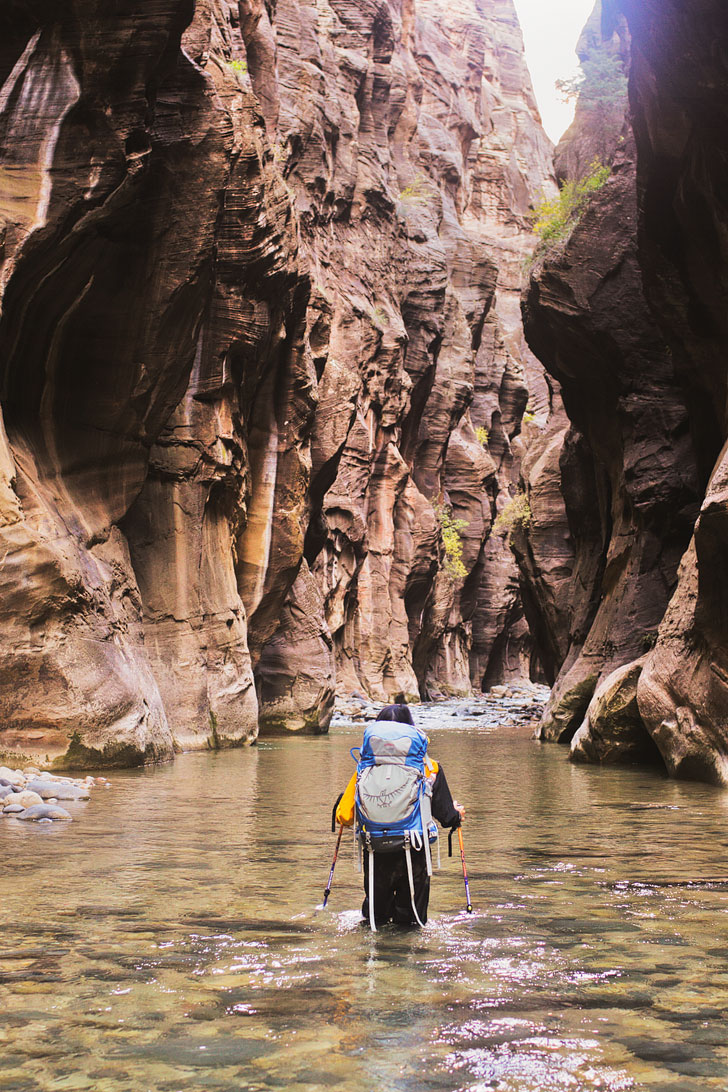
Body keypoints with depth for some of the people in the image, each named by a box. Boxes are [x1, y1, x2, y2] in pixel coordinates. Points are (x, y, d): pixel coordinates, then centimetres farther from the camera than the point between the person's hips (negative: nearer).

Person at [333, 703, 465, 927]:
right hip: (414, 853, 0)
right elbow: (446, 814, 1)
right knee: (411, 918, 19)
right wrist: (458, 815, 23)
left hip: (377, 851, 1)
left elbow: (344, 817, -2)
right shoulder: (429, 767, -5)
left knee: (375, 915, 23)